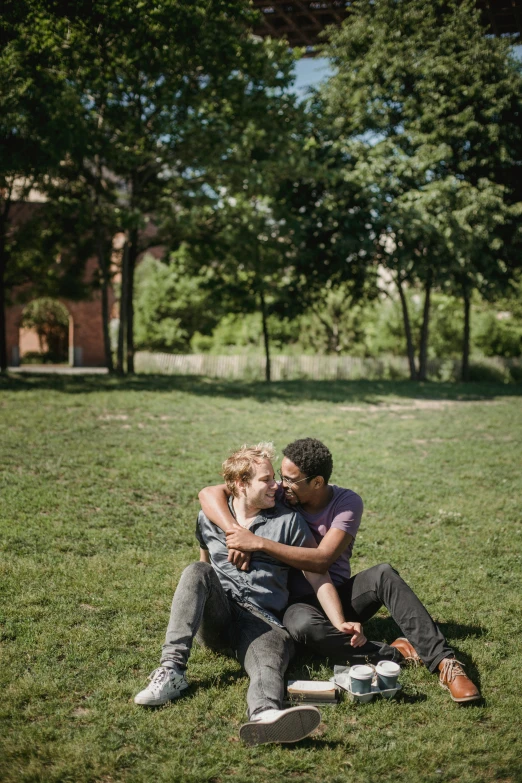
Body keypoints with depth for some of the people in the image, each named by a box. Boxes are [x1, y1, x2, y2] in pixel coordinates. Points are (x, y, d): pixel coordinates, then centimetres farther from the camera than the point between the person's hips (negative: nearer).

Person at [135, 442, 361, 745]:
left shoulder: (289, 520, 7)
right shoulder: (209, 518, 13)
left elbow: (318, 576, 4)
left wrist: (340, 624, -6)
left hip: (263, 620, -2)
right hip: (217, 617, 2)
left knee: (268, 666, -36)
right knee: (197, 572, -28)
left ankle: (266, 715, -72)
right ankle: (172, 669, -35)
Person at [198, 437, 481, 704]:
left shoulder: (347, 503, -10)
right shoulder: (276, 495, -7)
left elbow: (322, 560, -24)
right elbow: (210, 493, -11)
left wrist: (259, 543, -29)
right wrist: (235, 532, -30)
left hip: (340, 596, 0)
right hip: (300, 602, 0)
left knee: (383, 574, -31)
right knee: (302, 625, -38)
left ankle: (443, 660, -31)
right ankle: (393, 653, -23)